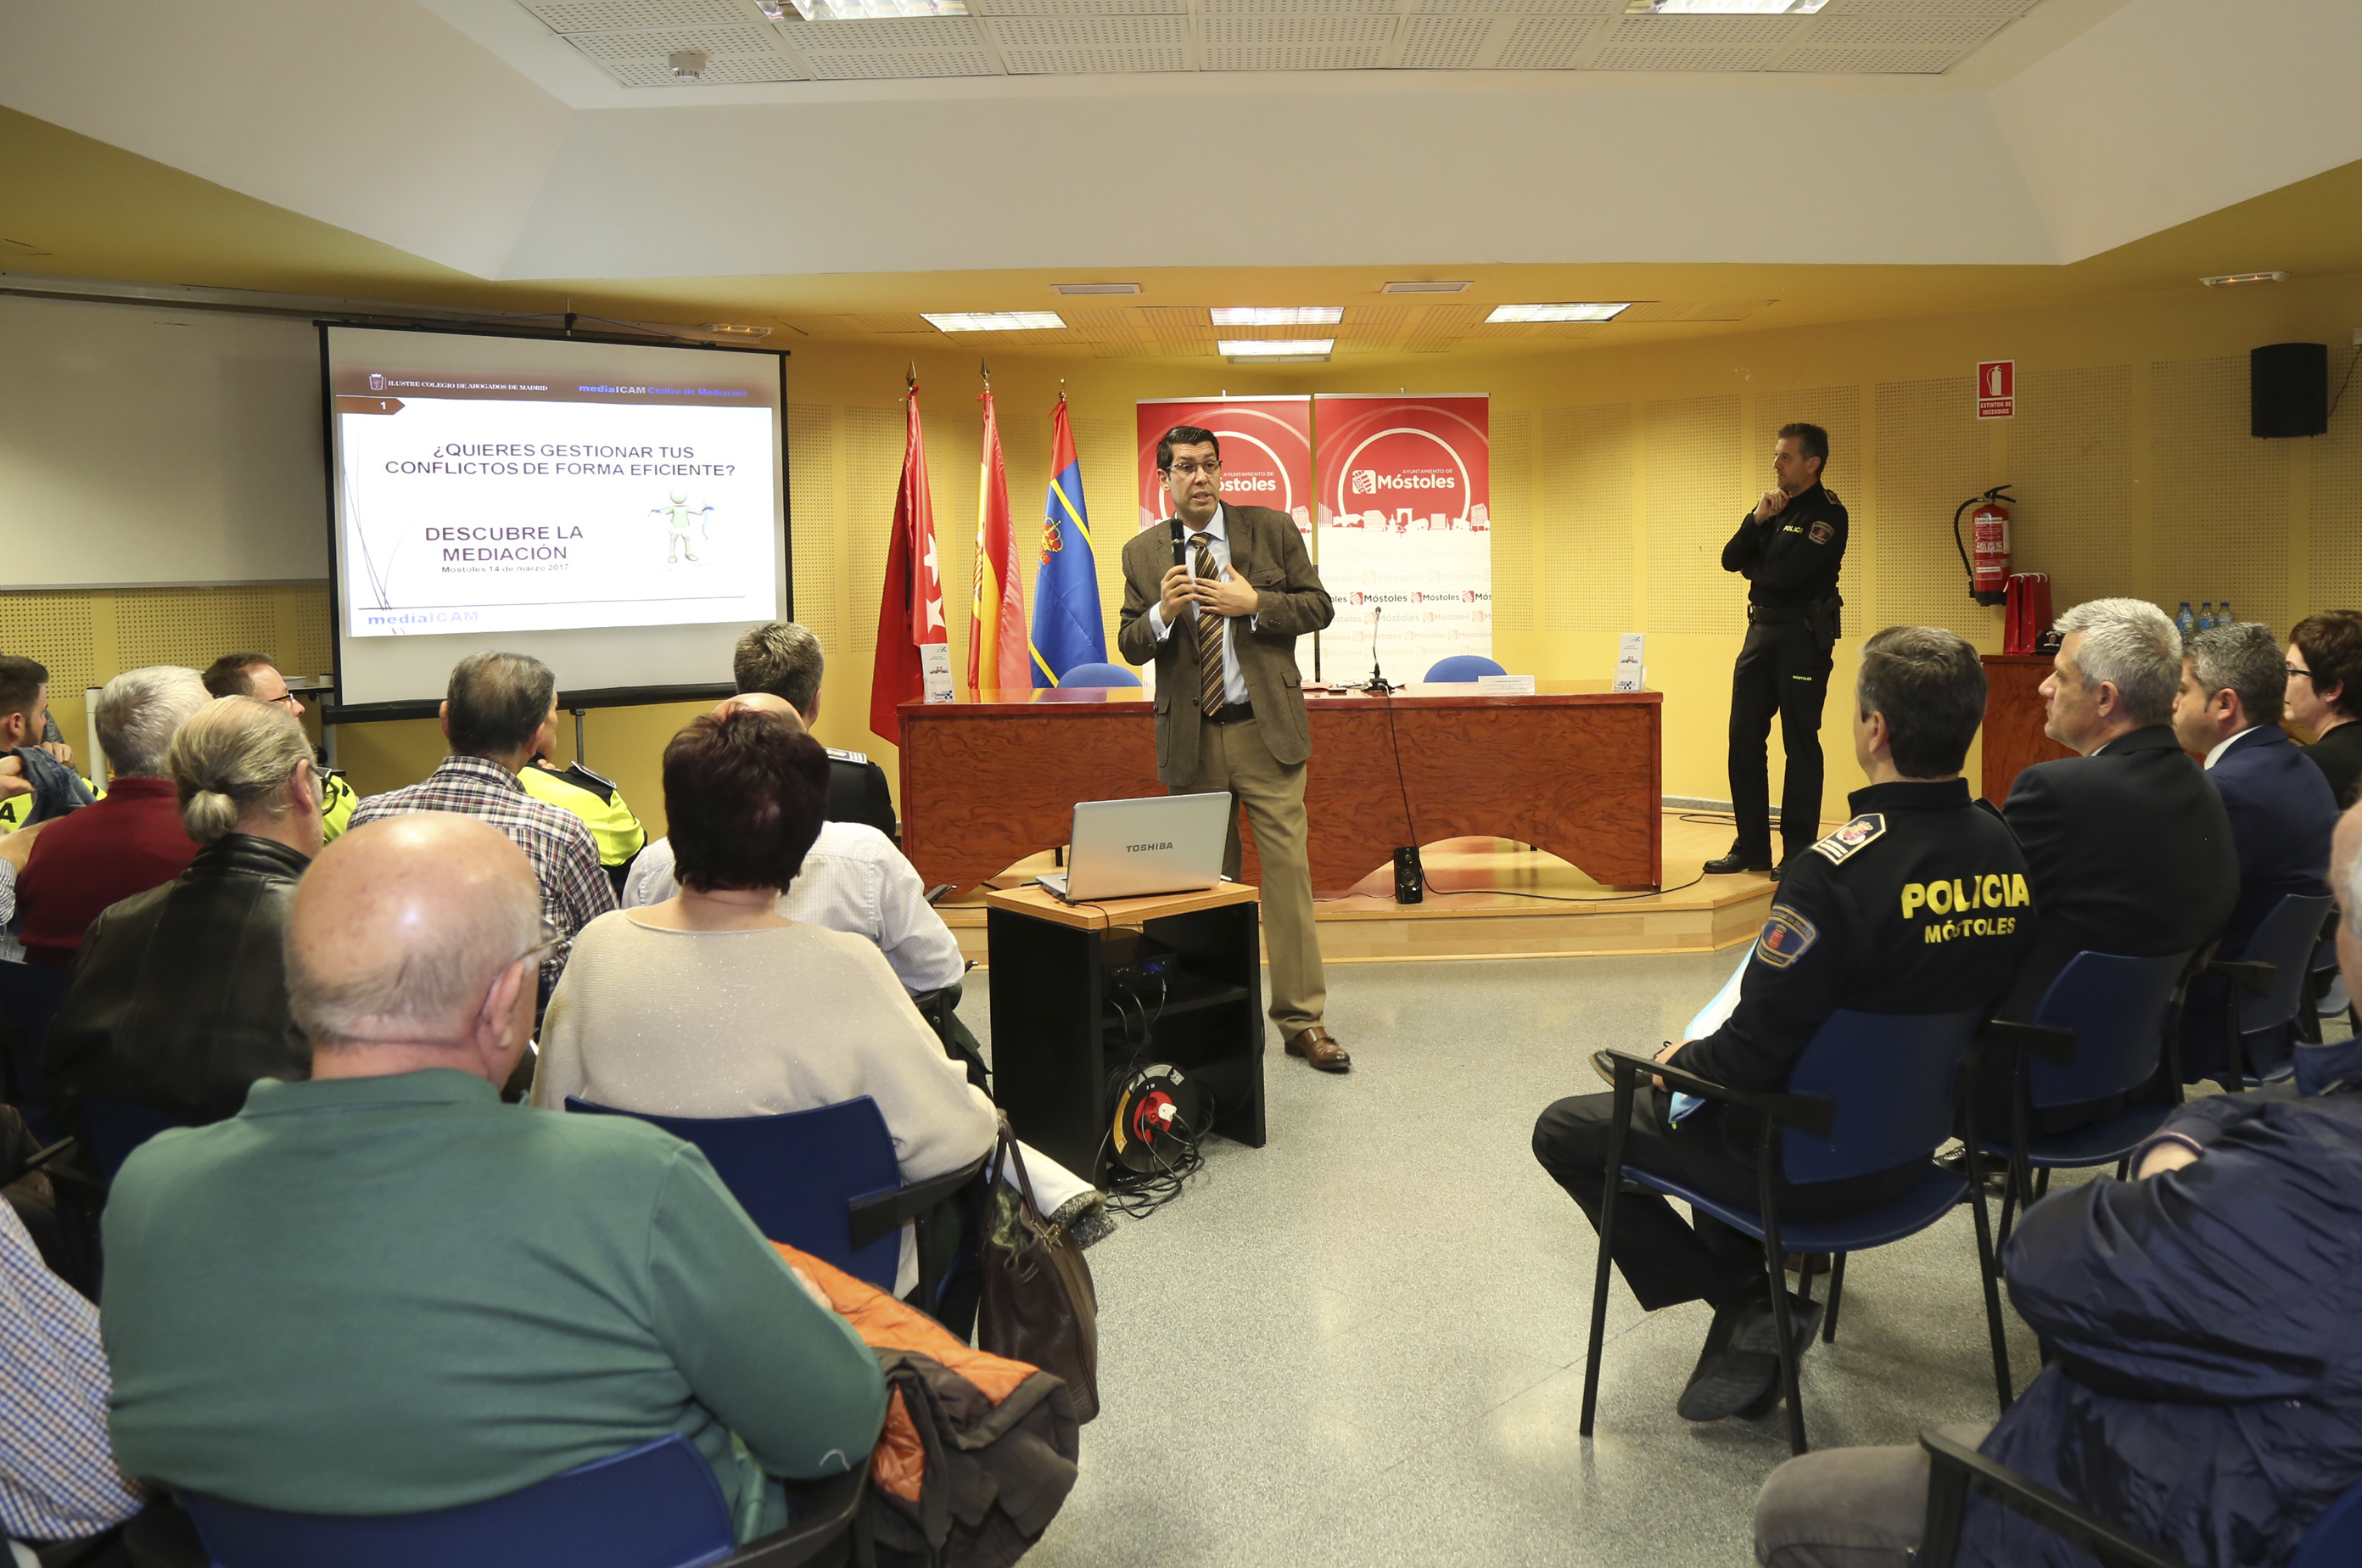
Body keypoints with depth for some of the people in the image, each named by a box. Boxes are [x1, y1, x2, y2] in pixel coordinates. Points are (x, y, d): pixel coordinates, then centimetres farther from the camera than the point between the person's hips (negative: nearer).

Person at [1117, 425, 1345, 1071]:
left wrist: (1254, 603, -13)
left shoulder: (1272, 529, 3)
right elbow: (1130, 644, 5)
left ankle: (1302, 1021, 3)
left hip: (1267, 730, -1)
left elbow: (1319, 606, 2)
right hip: (1191, 738, 2)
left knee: (1288, 871, -4)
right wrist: (1162, 612, -16)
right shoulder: (1142, 553, 6)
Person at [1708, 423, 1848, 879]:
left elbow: (1787, 574, -19)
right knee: (1744, 740, 6)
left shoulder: (1828, 513, -8)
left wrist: (1753, 568, 0)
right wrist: (1758, 519, -8)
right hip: (1760, 631, 8)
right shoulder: (1775, 504, 15)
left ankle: (1798, 851, 5)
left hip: (1803, 635, -7)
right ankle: (1751, 847, 14)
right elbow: (1731, 559, 5)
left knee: (1800, 745, -2)